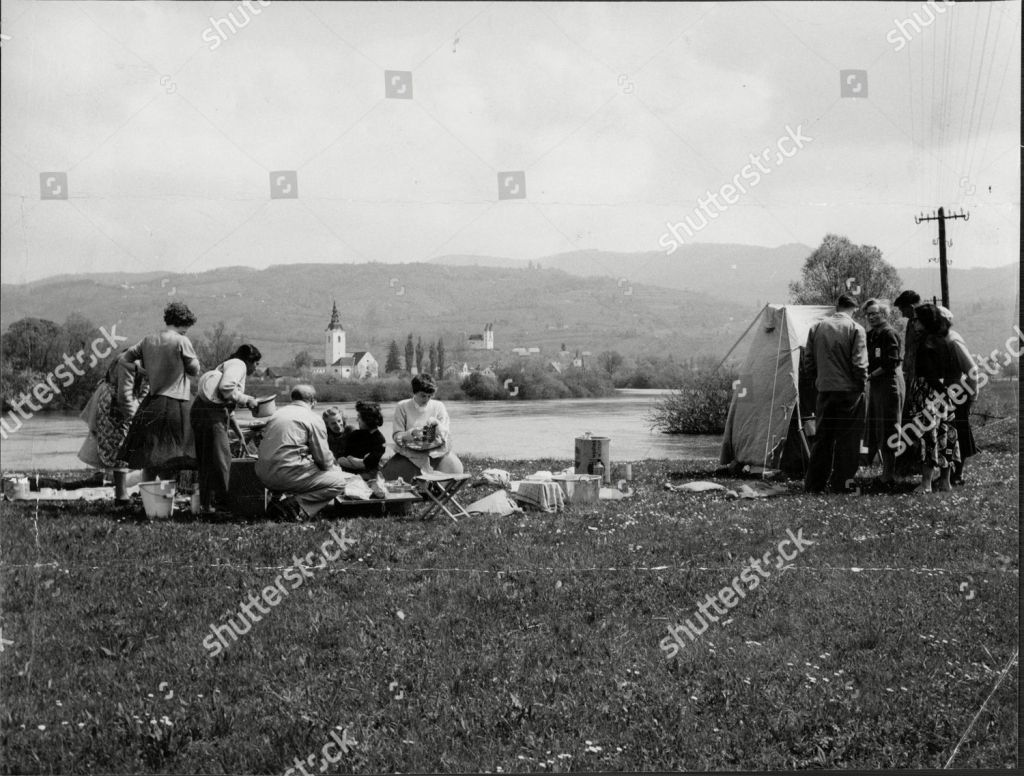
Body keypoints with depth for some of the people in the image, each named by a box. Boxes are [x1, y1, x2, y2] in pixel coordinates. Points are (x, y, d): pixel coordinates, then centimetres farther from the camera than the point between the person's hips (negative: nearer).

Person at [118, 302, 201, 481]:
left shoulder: (148, 340, 6)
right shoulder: (181, 341, -10)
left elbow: (123, 359, 14)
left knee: (148, 460, 12)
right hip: (174, 404, -6)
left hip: (151, 404, 6)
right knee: (170, 463, -1)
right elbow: (195, 371, -2)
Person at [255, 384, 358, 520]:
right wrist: (335, 469, 20)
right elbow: (323, 457, -3)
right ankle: (295, 504, -16)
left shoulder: (277, 414, 19)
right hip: (287, 475, -8)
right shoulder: (313, 418, -1)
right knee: (339, 482, 2)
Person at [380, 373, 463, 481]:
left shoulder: (438, 407, 3)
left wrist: (437, 423, -18)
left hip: (436, 452, 1)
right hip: (410, 454, -1)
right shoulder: (402, 407, 0)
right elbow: (396, 436, -3)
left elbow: (446, 436, 3)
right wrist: (412, 433, -24)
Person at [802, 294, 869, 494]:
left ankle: (813, 484, 11)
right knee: (847, 439, 3)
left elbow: (808, 362, 8)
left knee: (822, 438, 11)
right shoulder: (855, 329, -7)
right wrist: (862, 383, 1)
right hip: (849, 390, -4)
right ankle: (840, 484, 2)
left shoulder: (817, 327, 6)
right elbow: (859, 364, -12)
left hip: (824, 389, 4)